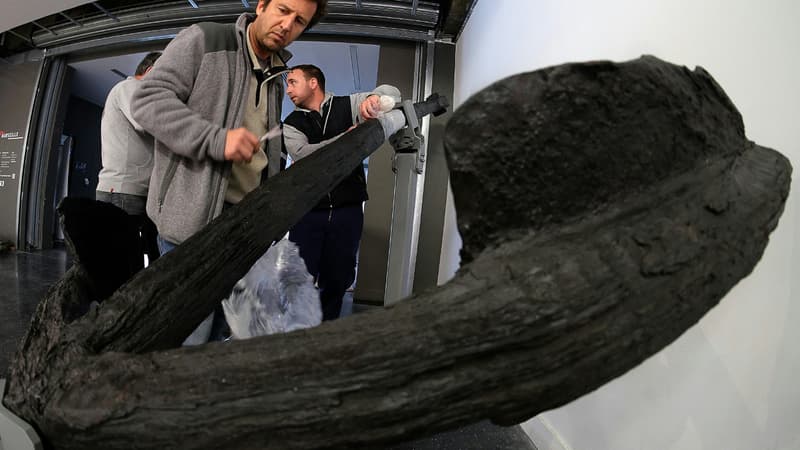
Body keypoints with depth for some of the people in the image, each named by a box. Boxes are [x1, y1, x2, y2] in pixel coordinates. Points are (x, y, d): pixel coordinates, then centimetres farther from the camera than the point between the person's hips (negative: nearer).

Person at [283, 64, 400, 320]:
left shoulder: (347, 105, 10)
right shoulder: (292, 124, 10)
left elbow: (392, 92, 4)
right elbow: (301, 154, -9)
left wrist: (374, 97, -20)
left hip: (348, 210, 1)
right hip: (308, 211, 0)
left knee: (338, 280, 9)